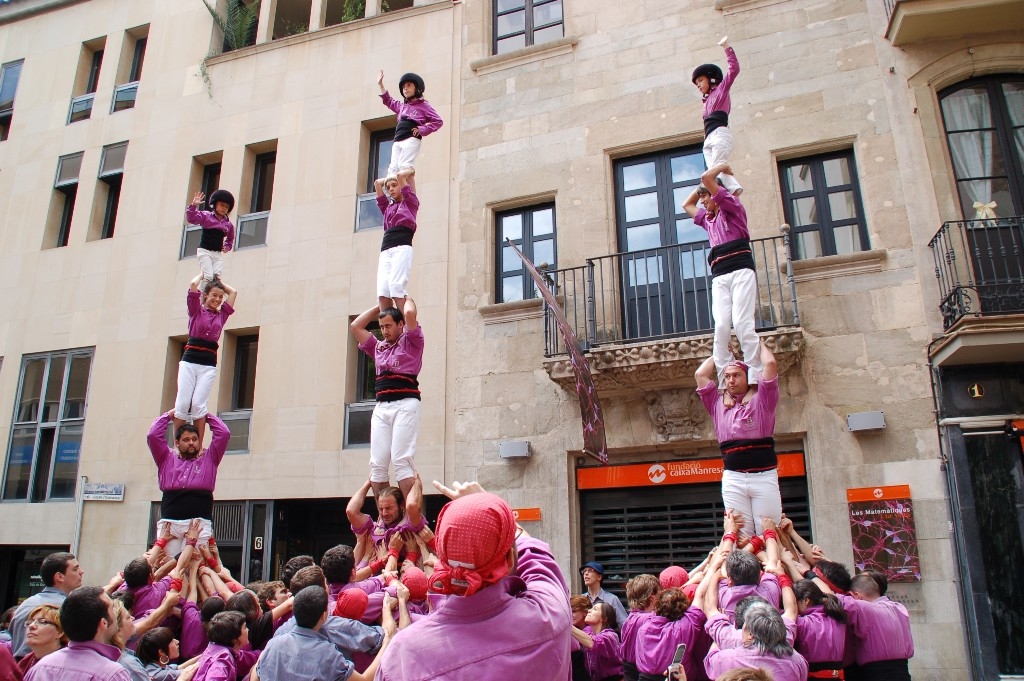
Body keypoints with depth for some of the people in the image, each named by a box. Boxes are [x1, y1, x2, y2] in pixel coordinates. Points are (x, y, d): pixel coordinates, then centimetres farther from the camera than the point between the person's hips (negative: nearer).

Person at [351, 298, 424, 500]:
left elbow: (410, 314, -6)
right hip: (381, 407, 6)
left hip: (405, 404, -6)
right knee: (377, 464, -3)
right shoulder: (378, 348, 25)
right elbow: (356, 326, 28)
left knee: (402, 460, -15)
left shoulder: (410, 342, 9)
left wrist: (407, 300, 15)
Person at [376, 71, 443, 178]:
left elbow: (438, 121, -1)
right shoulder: (402, 106, 26)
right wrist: (381, 85, 39)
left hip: (411, 140, -7)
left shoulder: (423, 105, 6)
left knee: (404, 167, -21)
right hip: (397, 142, 7)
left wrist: (422, 130, -10)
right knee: (393, 169, -7)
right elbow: (389, 101, 44)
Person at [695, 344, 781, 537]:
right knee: (739, 534, -2)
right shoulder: (718, 405, 17)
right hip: (732, 479, 2)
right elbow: (700, 374, 14)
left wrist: (759, 344, 17)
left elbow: (770, 364, 0)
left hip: (764, 476, -2)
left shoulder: (761, 400, 9)